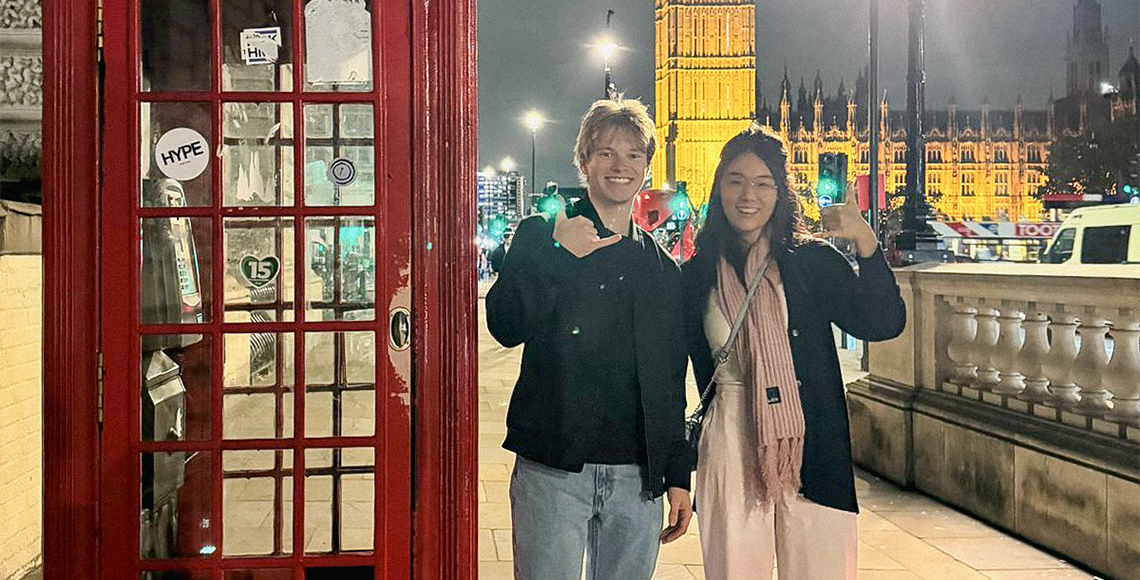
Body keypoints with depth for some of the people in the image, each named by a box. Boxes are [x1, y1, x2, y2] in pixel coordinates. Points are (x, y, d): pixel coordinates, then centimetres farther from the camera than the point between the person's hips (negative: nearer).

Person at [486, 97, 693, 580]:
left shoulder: (664, 270, 13)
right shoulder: (541, 236, 3)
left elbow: (672, 383, 15)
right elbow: (506, 326, -11)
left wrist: (678, 477, 12)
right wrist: (560, 254, -18)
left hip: (639, 477, 4)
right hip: (553, 470, -3)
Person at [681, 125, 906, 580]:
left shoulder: (812, 260, 3)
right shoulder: (696, 276, 6)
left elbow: (883, 324, -8)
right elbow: (688, 373, 10)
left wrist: (865, 242, -20)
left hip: (812, 447, 0)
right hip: (730, 449, 1)